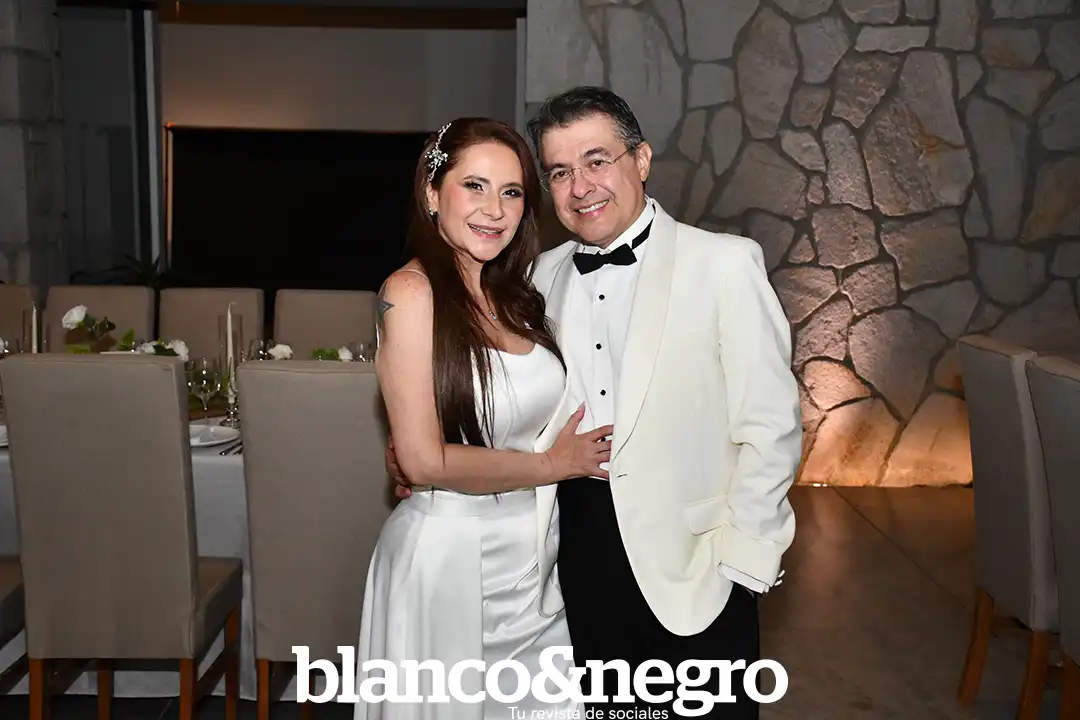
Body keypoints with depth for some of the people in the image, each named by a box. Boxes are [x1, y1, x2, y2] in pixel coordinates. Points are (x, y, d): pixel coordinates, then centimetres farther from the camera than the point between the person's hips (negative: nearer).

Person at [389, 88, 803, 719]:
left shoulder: (725, 264, -7)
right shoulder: (542, 276, 7)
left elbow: (770, 429, -8)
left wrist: (738, 563, -11)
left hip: (691, 563, -4)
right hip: (580, 546, 4)